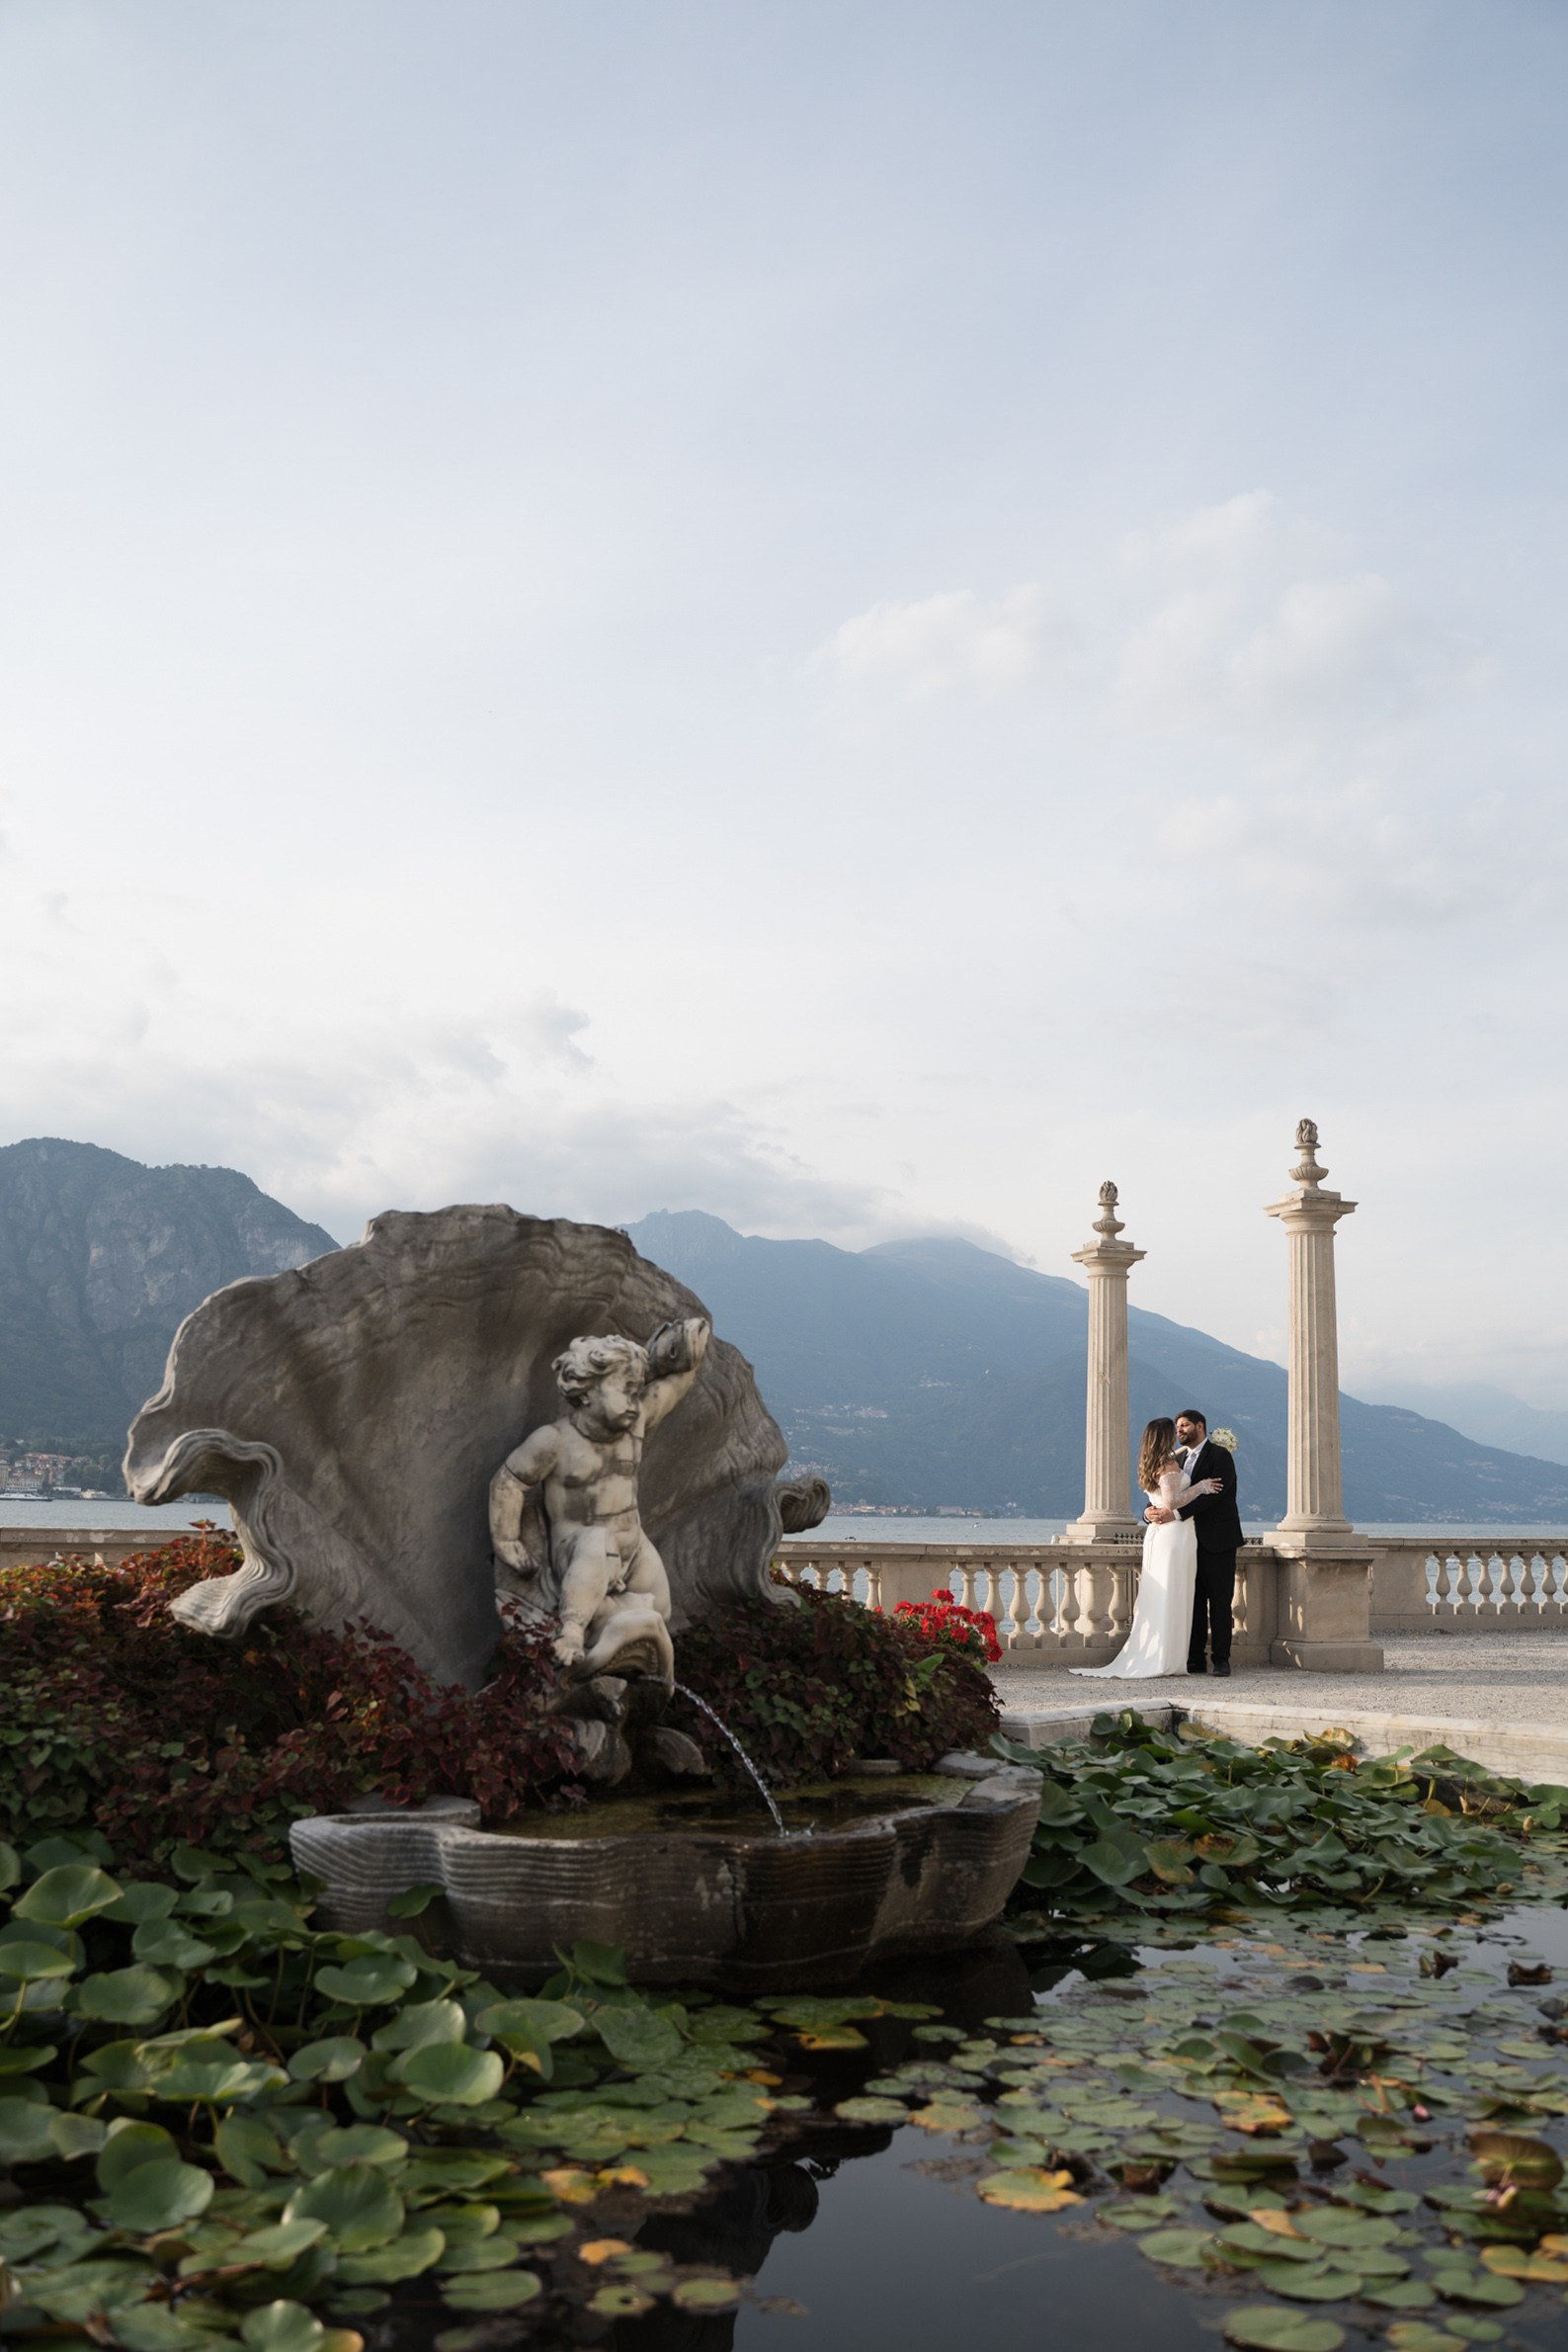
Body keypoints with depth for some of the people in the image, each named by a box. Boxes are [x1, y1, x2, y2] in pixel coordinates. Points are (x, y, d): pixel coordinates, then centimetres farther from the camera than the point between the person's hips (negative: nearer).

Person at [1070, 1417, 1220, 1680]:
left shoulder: (1151, 1465, 14)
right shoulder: (1170, 1465, -12)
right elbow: (1172, 1502, -20)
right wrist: (1200, 1487, -12)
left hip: (1156, 1534, 8)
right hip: (1176, 1533, -8)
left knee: (1155, 1599, 9)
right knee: (1172, 1598, -5)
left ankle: (1145, 1659, 9)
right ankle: (1166, 1661, -5)